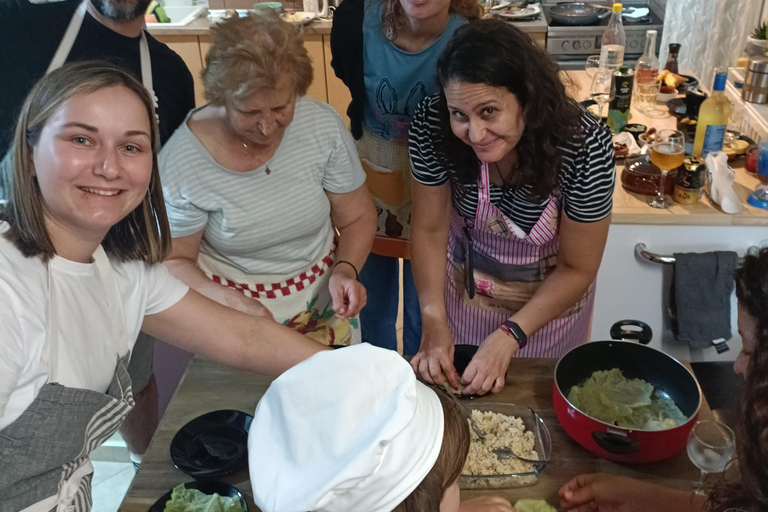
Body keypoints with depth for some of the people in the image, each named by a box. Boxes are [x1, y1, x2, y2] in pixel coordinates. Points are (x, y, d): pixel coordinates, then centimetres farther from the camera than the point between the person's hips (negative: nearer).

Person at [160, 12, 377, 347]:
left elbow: (358, 217, 0)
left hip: (324, 302, 1)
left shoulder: (323, 125, -12)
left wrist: (346, 270, -18)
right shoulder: (181, 161, -18)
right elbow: (174, 260, -7)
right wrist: (231, 301, -24)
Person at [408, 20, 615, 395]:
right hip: (465, 287, 2)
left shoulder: (586, 147, -33)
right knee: (459, 388, 25)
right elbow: (429, 229, -15)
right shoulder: (432, 127, -29)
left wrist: (509, 336, -26)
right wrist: (434, 320, -24)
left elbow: (577, 268, -20)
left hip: (551, 295, -1)